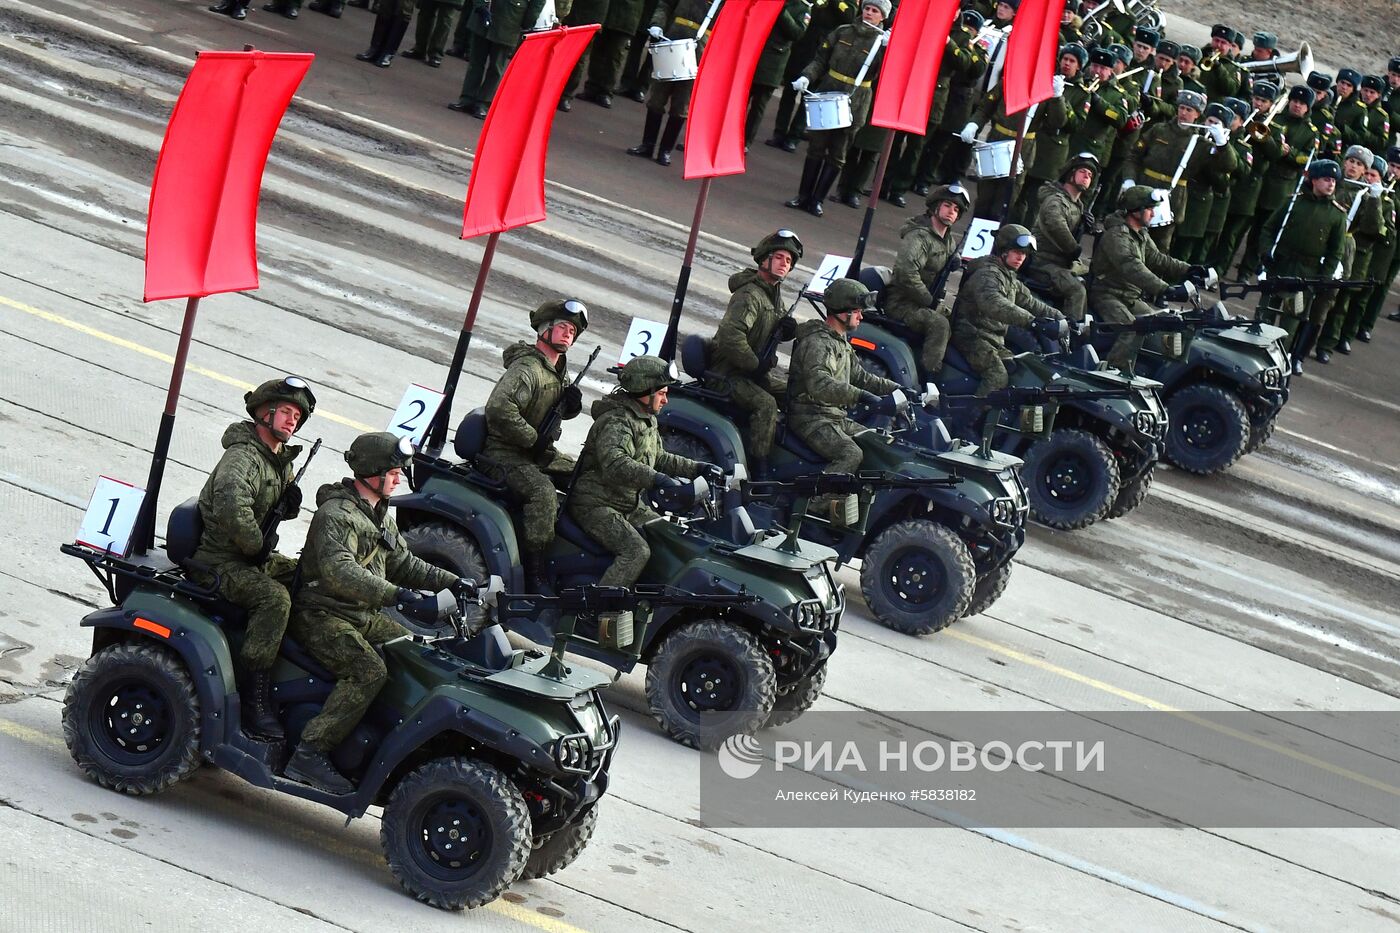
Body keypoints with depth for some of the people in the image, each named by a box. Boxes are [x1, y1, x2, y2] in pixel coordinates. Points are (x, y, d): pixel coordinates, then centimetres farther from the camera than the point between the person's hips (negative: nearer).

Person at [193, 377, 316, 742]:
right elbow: (231, 506, -38)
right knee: (274, 598, -31)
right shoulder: (243, 457, -19)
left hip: (254, 558, 10)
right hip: (219, 561, -10)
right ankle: (255, 701, -31)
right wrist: (256, 547, -24)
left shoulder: (282, 461, 12)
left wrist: (290, 502, 1)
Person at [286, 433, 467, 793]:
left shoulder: (380, 516, 15)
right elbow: (339, 571, -34)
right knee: (368, 671, -30)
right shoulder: (337, 515, -18)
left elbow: (403, 564, 24)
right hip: (322, 615, -10)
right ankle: (310, 753, -31)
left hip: (364, 615, 10)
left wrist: (452, 582, 11)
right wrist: (395, 594, -43)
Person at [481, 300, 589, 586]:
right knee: (543, 493, -32)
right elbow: (499, 409, -34)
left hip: (539, 451, 10)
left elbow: (561, 412, 25)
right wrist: (534, 440, -25)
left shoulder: (559, 369, 11)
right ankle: (532, 574, -31)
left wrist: (572, 405, -2)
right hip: (506, 453, -10)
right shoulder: (527, 369, -20)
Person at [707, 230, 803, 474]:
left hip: (755, 372, 10)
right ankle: (758, 470, -31)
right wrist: (756, 364, -24)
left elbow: (774, 332, 26)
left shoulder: (774, 292, 14)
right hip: (728, 373, -10)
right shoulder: (749, 295, -19)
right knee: (765, 404, -30)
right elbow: (730, 335, -32)